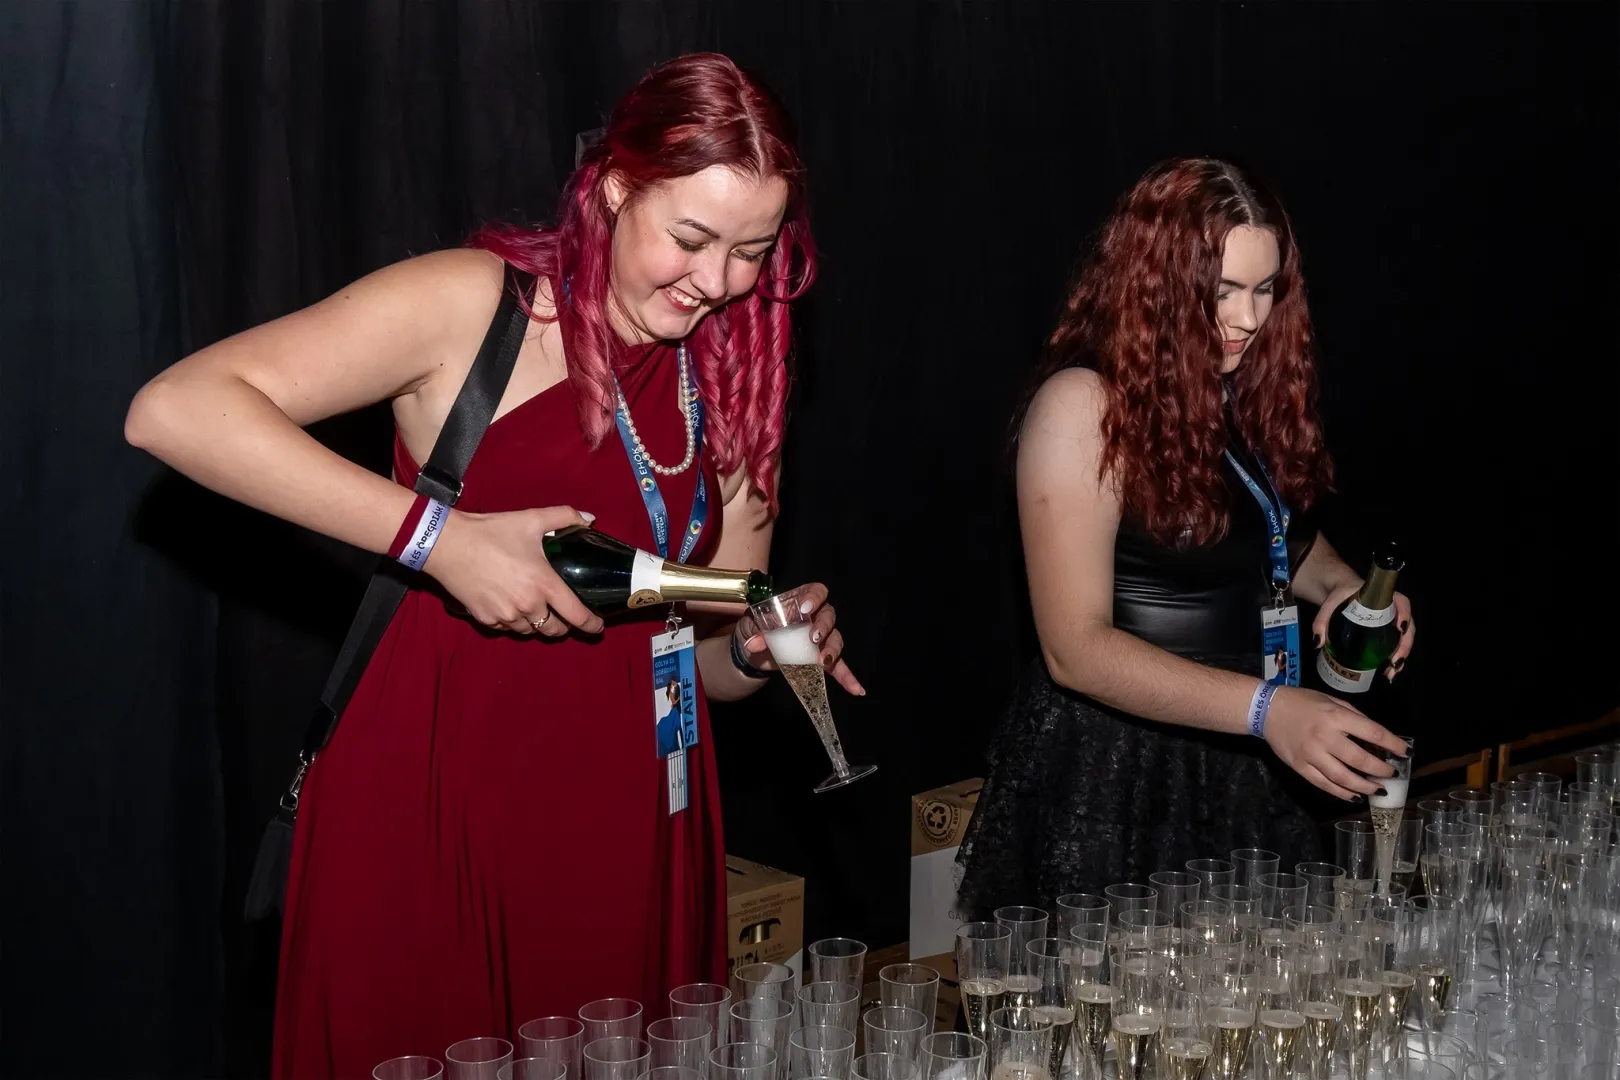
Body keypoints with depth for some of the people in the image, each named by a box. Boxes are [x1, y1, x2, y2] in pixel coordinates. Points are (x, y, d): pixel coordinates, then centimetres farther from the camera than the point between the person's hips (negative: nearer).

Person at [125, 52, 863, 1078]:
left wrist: (765, 646, -9)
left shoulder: (737, 387, 9)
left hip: (630, 825, 5)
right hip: (432, 803, -5)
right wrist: (441, 536, -23)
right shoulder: (476, 305, -8)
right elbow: (174, 410, -19)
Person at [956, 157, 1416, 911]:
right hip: (1112, 775, -7)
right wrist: (1265, 709, -31)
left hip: (1240, 766, 7)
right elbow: (1077, 649, -21)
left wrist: (1338, 583, 0)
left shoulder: (1246, 390, 4)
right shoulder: (1083, 406, -16)